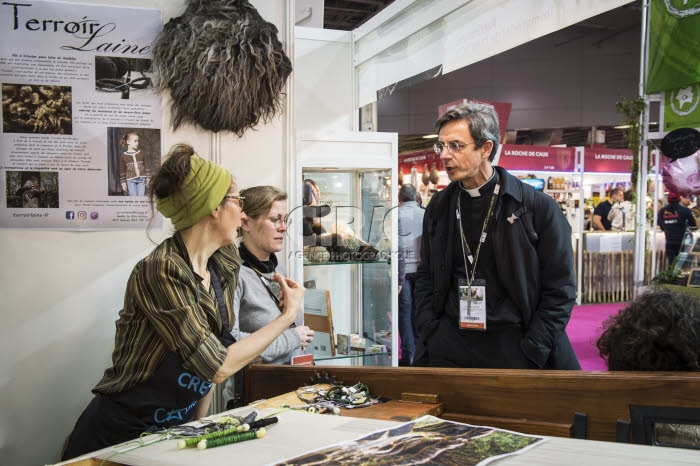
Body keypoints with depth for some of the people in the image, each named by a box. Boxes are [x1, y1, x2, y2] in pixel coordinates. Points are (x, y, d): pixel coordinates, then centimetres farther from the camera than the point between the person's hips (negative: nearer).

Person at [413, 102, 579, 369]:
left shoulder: (538, 207, -7)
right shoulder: (438, 207, 7)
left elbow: (560, 289, -5)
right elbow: (425, 277, 14)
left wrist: (529, 355, -11)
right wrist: (430, 335, 2)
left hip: (514, 346, -3)